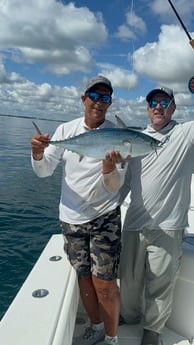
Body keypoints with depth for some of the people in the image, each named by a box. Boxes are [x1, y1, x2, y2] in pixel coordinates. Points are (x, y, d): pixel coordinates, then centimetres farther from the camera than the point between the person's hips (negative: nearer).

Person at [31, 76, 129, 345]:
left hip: (104, 218, -3)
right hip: (71, 217, 3)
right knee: (84, 277, 16)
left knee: (104, 283, -2)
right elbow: (44, 171, -2)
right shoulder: (66, 130, 0)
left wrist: (109, 169, -36)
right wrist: (38, 155, -24)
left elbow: (115, 186, -13)